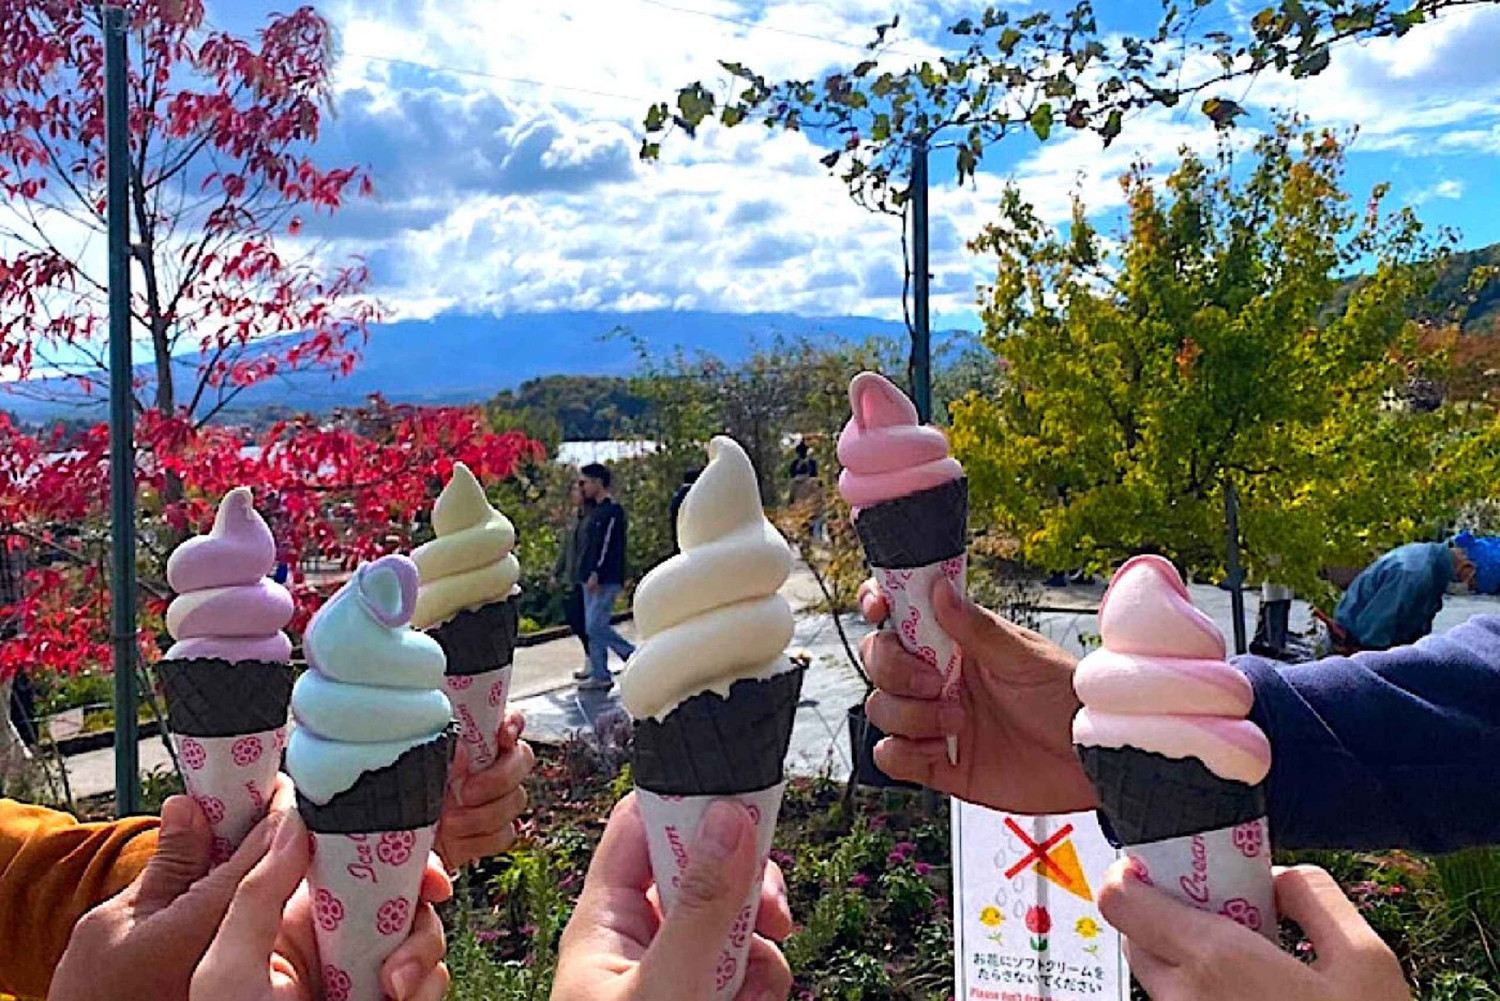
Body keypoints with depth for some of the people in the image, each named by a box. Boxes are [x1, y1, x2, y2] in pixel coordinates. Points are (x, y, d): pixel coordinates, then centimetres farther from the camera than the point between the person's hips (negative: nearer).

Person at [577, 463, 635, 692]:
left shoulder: (612, 510, -13)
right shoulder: (597, 510, 18)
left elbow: (607, 544, -20)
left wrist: (596, 574, -24)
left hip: (606, 580, -10)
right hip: (593, 579, 10)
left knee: (596, 626, -13)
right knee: (593, 628, 8)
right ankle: (600, 677, 12)